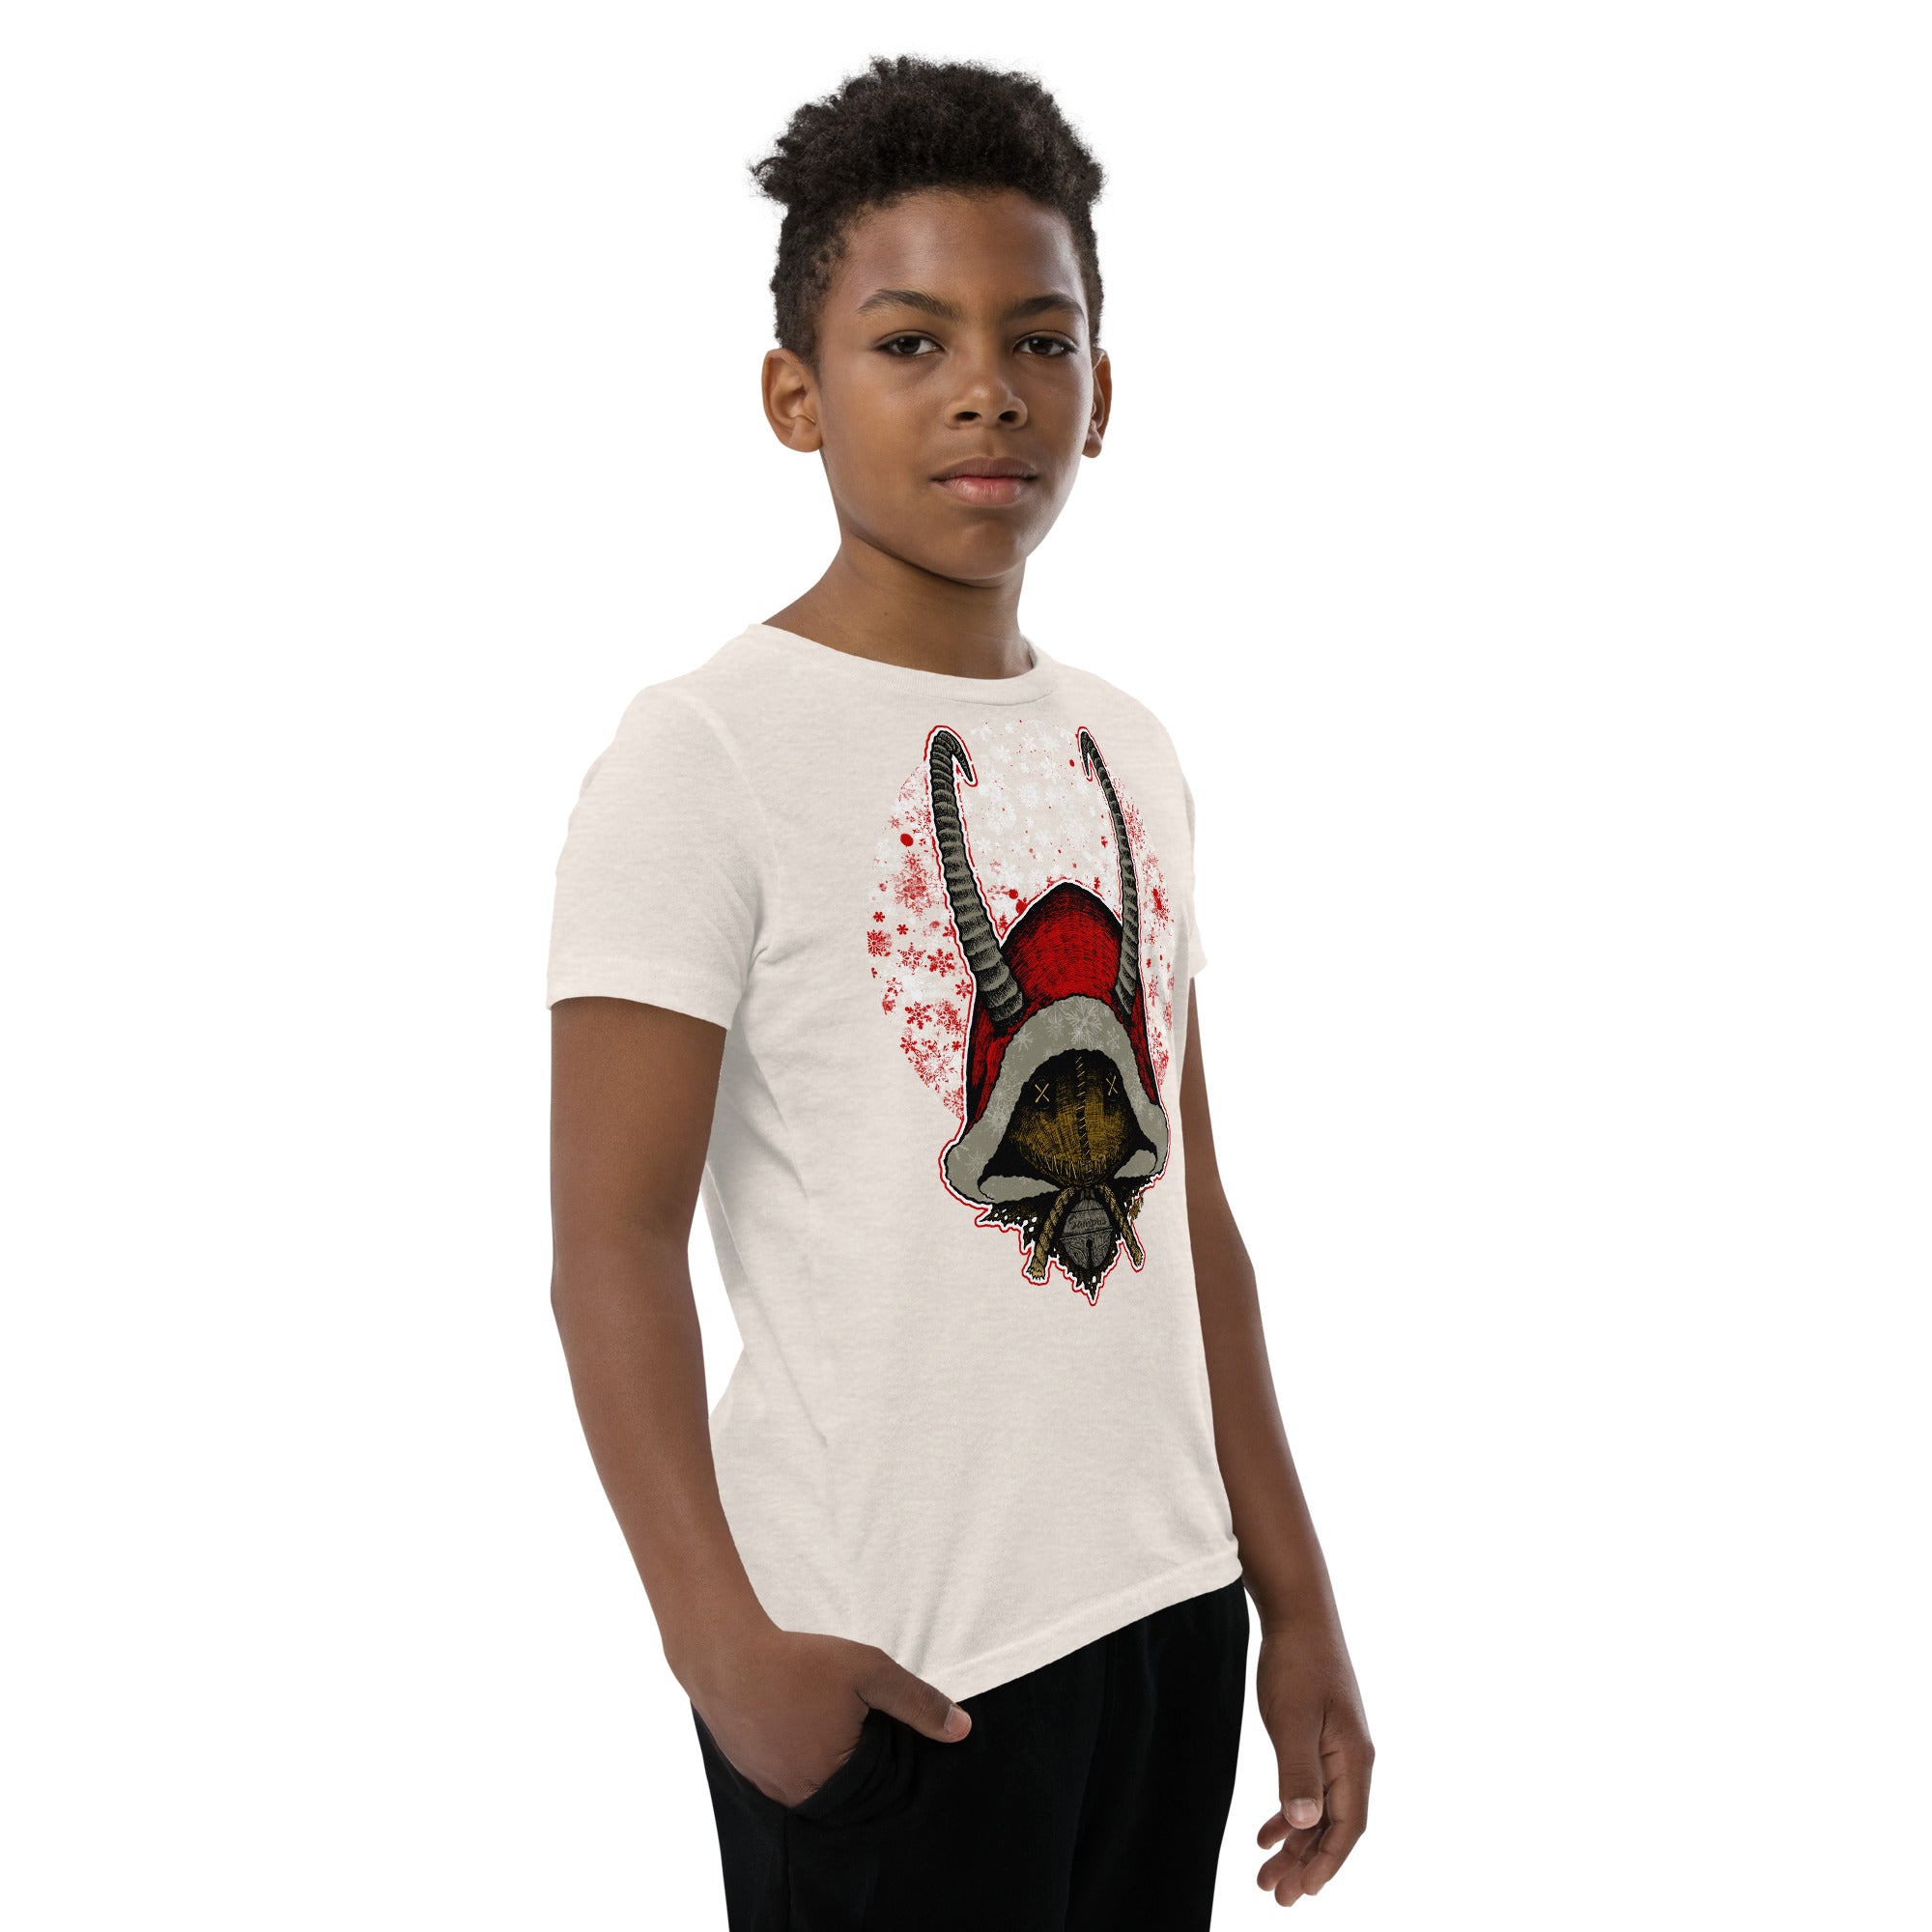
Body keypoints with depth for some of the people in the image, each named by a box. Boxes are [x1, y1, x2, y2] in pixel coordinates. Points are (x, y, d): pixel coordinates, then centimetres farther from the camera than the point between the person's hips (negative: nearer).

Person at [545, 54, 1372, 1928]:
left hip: (1166, 1604, 6)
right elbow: (613, 1243, -16)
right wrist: (727, 1645, -28)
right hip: (888, 1658, -6)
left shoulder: (1129, 752, 9)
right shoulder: (704, 755, -11)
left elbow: (1182, 1206, 12)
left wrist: (1299, 1604, 11)